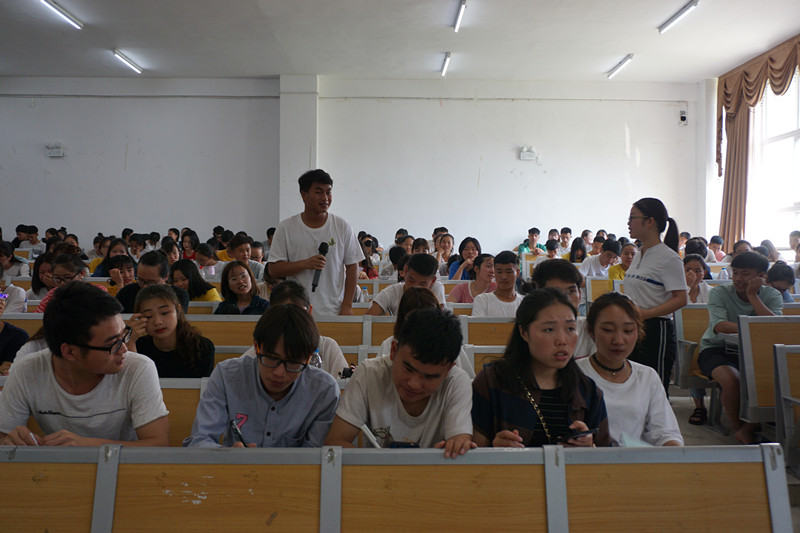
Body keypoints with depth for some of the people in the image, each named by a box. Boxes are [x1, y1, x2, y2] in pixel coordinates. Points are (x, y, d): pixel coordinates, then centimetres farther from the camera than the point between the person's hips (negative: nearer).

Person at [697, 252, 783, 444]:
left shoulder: (772, 296, 1)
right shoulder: (719, 293, -7)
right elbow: (719, 326, -23)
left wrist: (752, 295, -17)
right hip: (716, 349, -3)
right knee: (732, 380, -33)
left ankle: (748, 429, -6)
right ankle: (737, 428, -3)